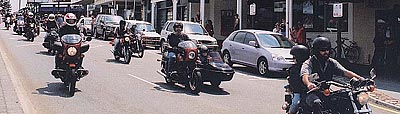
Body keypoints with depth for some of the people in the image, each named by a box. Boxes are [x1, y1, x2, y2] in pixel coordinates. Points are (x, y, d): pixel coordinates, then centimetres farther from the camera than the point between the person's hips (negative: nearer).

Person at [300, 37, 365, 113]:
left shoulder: (332, 62, 14)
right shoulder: (309, 63, -3)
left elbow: (345, 72, 5)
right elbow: (305, 76, -22)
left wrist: (359, 77, -13)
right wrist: (308, 84, -46)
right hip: (312, 93, -5)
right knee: (317, 103, -37)